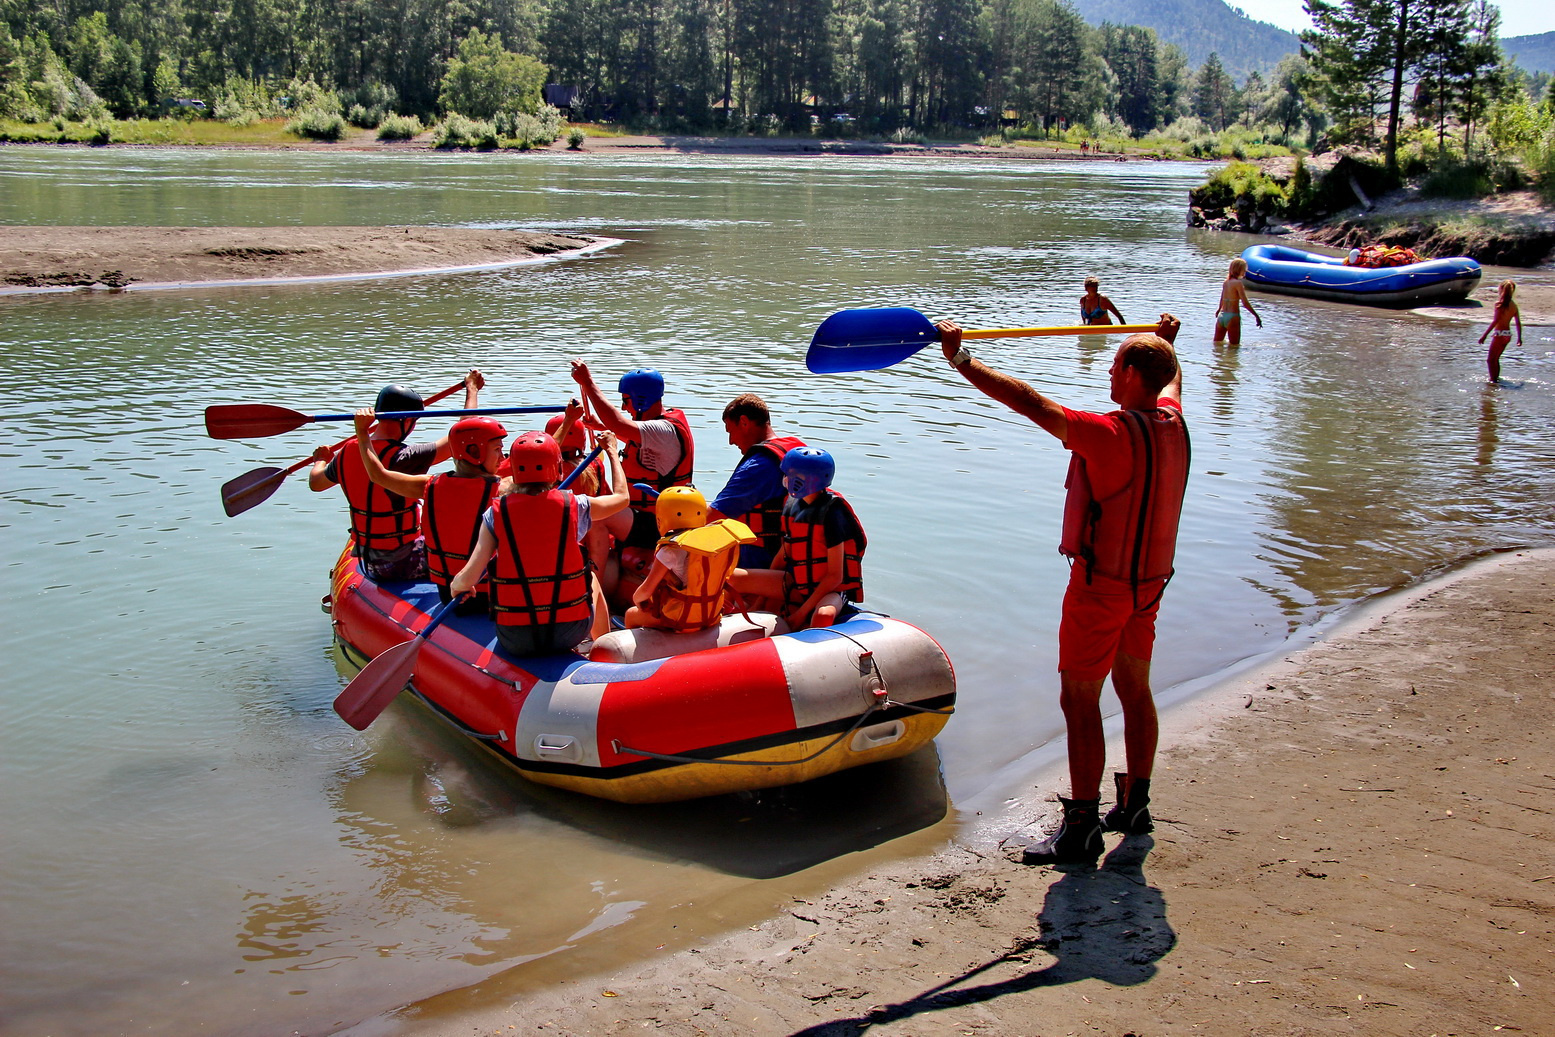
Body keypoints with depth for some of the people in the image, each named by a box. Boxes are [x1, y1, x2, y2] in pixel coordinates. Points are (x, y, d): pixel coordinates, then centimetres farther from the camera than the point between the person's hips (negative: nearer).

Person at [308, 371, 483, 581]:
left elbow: (315, 483, 16)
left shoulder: (346, 455, -4)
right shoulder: (404, 458, -25)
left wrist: (321, 459, 39)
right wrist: (472, 389, -8)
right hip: (405, 564, -7)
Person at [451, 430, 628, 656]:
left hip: (514, 641, 0)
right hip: (570, 632, 0)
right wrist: (612, 451, 29)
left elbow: (468, 579, -12)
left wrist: (455, 586, 12)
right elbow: (621, 497, 13)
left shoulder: (496, 513, -8)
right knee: (592, 579, 32)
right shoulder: (573, 506, -7)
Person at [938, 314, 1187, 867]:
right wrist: (1166, 340, 46)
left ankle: (1082, 827, 1)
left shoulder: (1112, 434, -24)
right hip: (1150, 578, 9)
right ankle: (1135, 804, 31)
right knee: (1135, 690, 18)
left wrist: (961, 359, -23)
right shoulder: (1172, 424, 1)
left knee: (1079, 701, -2)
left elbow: (1029, 403, -27)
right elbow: (1171, 381, 26)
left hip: (1102, 583, -9)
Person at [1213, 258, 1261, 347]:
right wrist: (1256, 316, -13)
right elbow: (1245, 303, -17)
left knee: (1217, 343, 18)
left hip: (1221, 316, 7)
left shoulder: (1226, 282, 9)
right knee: (1234, 345, 1)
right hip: (1232, 317, -7)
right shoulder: (1238, 283, -12)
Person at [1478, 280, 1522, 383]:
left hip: (1499, 334, -7)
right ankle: (1496, 378, 27)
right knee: (1495, 359, 20)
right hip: (1508, 335, 7)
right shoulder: (1514, 305, 8)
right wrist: (1519, 338, 16)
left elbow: (1495, 321, -18)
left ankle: (1494, 379, -5)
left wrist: (1484, 335, -17)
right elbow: (1518, 323, 9)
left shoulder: (1499, 304, -13)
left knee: (1491, 359, -1)